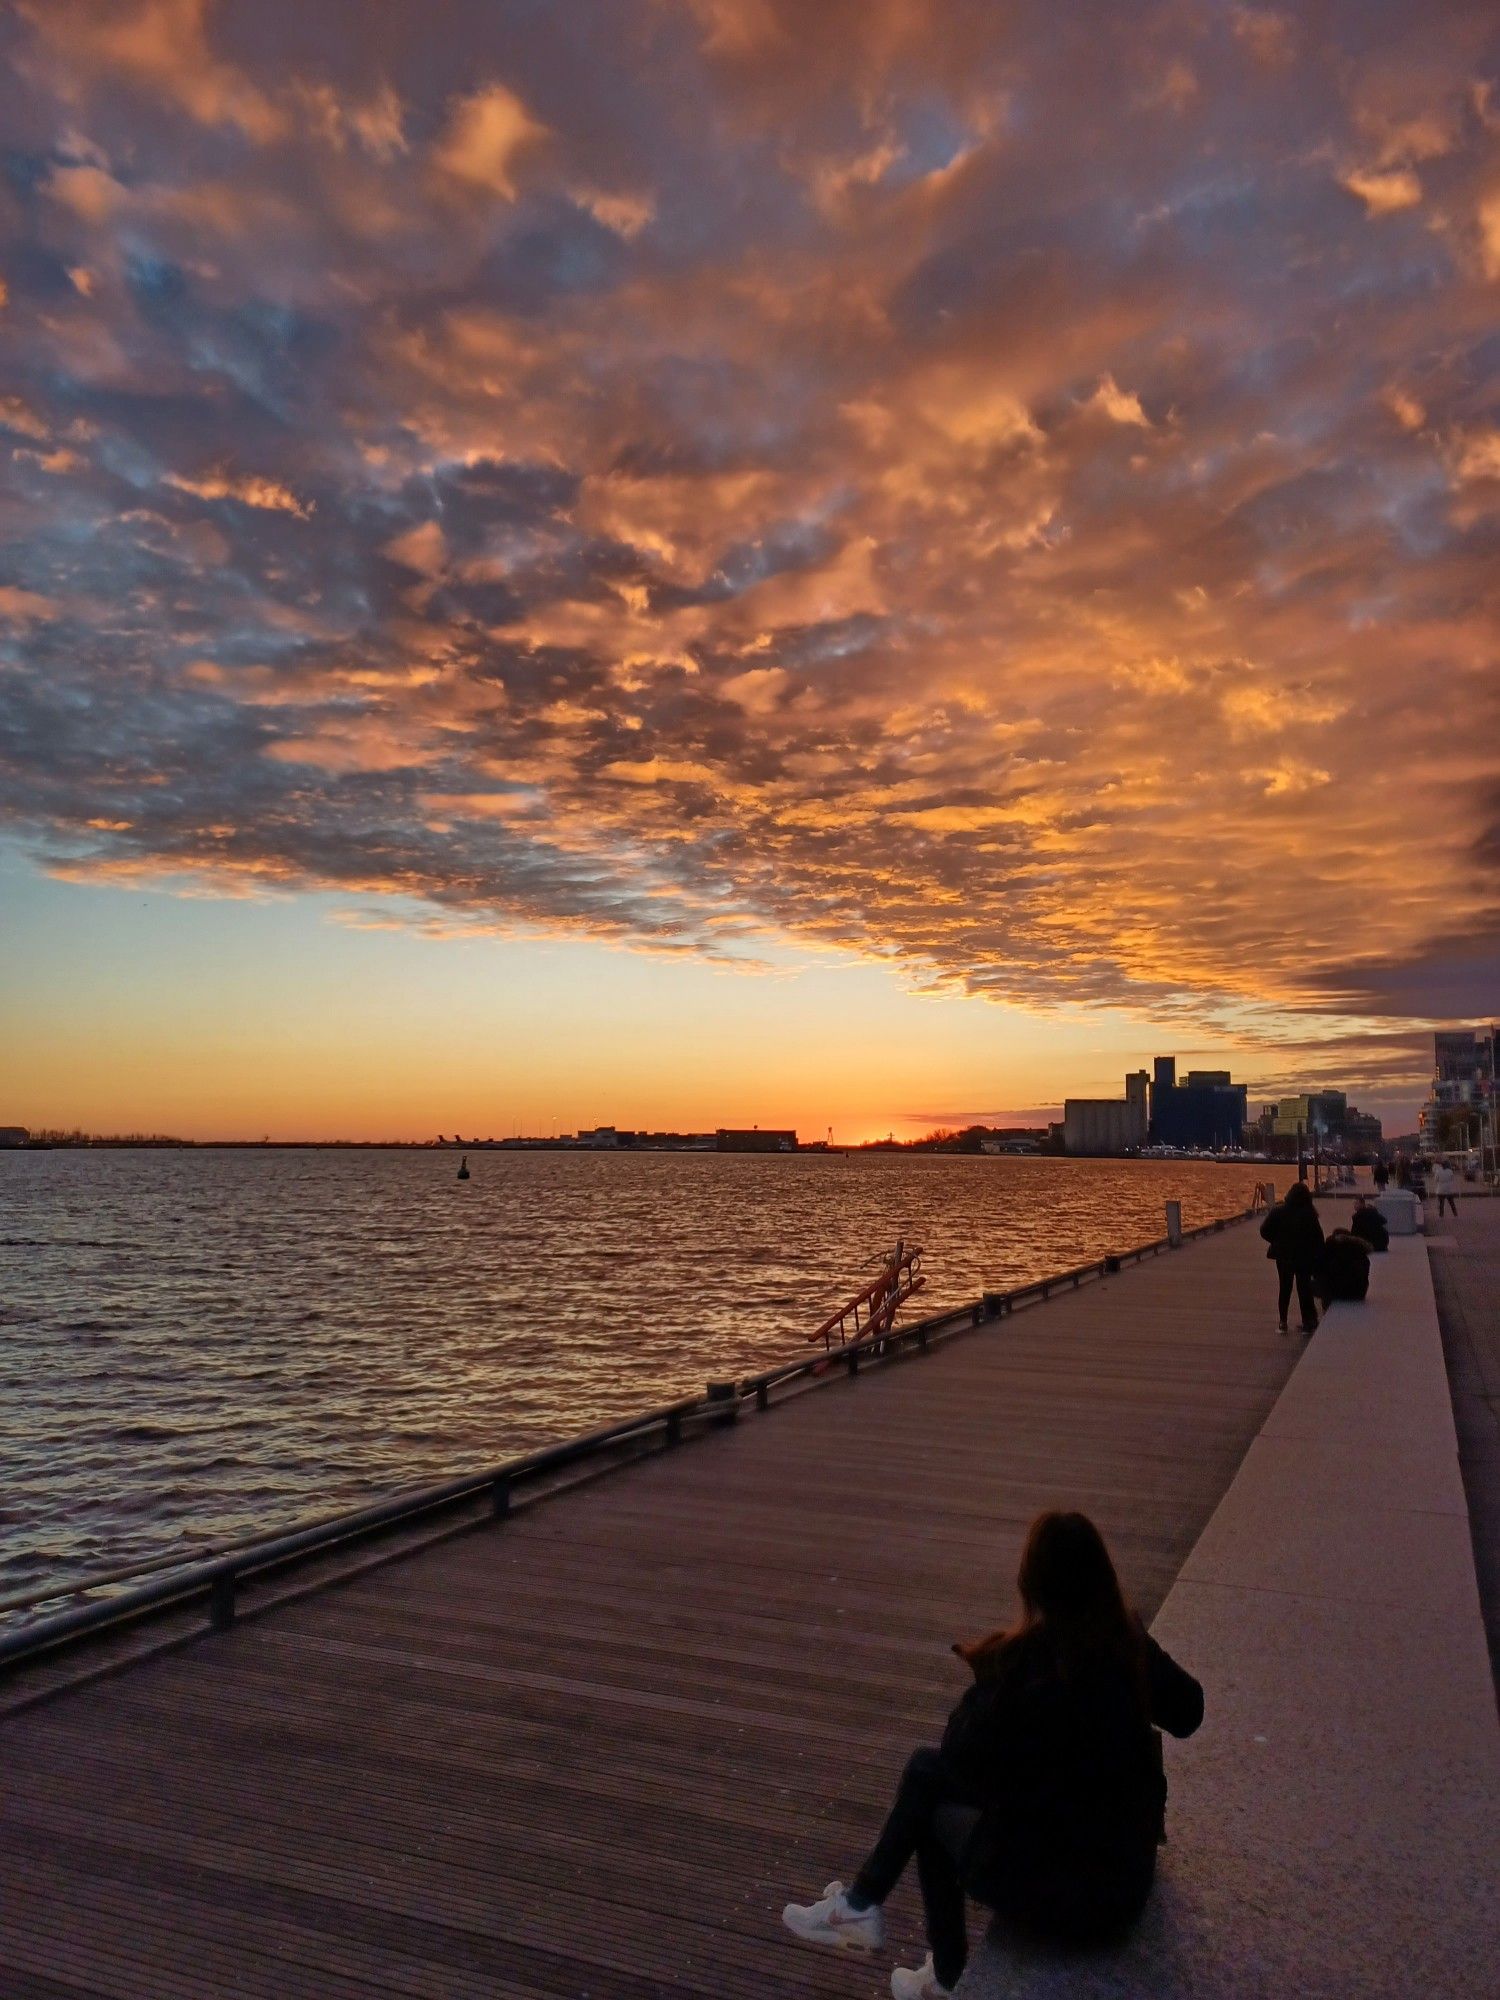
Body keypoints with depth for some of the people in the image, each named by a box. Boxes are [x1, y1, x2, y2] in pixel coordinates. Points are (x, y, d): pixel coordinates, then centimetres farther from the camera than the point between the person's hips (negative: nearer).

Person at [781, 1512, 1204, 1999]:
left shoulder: (1025, 1660, -26)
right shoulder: (1129, 1642, -8)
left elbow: (964, 1760, -15)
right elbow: (1189, 1712, 10)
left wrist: (986, 1672, -2)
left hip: (1071, 1896, -6)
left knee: (939, 1814, 22)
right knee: (926, 1768, 14)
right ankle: (861, 1903, 29)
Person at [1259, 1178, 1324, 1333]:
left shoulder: (1278, 1211, -11)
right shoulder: (1310, 1214, -15)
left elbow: (1265, 1231, -9)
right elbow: (1318, 1237, -13)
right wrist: (1317, 1256, -3)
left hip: (1283, 1256, 2)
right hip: (1305, 1257, -1)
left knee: (1285, 1287, 14)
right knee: (1304, 1287, 9)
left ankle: (1282, 1322, 15)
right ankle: (1308, 1322, 9)